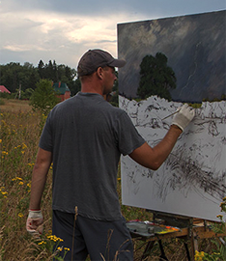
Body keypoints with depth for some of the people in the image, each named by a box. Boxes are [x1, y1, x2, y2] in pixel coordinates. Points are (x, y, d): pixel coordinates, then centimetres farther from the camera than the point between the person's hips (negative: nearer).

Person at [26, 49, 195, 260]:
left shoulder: (57, 112, 3)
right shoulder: (115, 117, -12)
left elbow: (42, 163, 4)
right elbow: (153, 160, -6)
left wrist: (34, 210, 11)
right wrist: (177, 126, 7)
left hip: (64, 210, 5)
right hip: (102, 213, -5)